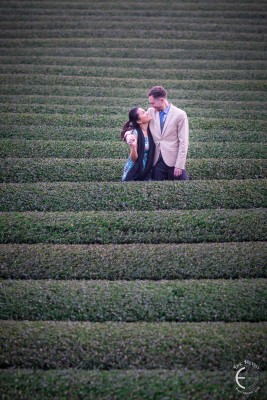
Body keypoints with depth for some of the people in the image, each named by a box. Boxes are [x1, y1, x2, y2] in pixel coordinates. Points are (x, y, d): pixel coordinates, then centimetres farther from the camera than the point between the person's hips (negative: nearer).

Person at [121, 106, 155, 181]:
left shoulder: (150, 130, -1)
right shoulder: (134, 133, -17)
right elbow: (134, 158, -16)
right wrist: (133, 146, -34)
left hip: (147, 171, 5)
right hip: (134, 172, -5)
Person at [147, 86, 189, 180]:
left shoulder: (180, 115, -7)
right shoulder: (151, 112, 5)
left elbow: (183, 142, -8)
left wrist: (179, 165, -12)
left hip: (174, 161, -4)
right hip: (156, 161, 4)